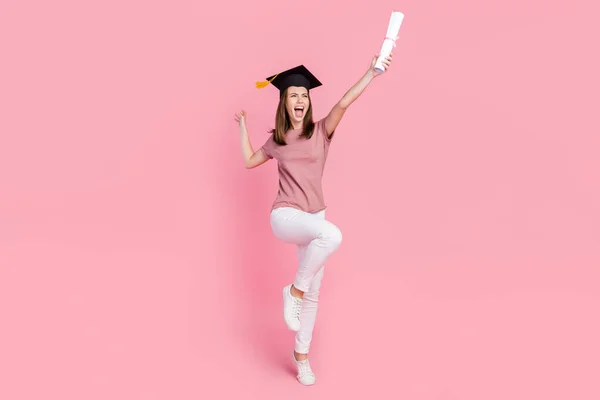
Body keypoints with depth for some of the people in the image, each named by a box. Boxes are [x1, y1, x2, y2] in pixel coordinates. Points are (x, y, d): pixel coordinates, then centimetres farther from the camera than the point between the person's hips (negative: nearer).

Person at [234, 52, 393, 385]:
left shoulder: (321, 131, 3)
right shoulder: (276, 139, 7)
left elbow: (344, 103, -15)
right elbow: (249, 161, 23)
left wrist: (371, 73, -27)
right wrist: (243, 126, 27)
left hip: (314, 218, 2)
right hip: (284, 216, -2)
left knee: (313, 293, 7)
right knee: (332, 235, -35)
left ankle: (301, 355, 26)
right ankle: (293, 291, -16)